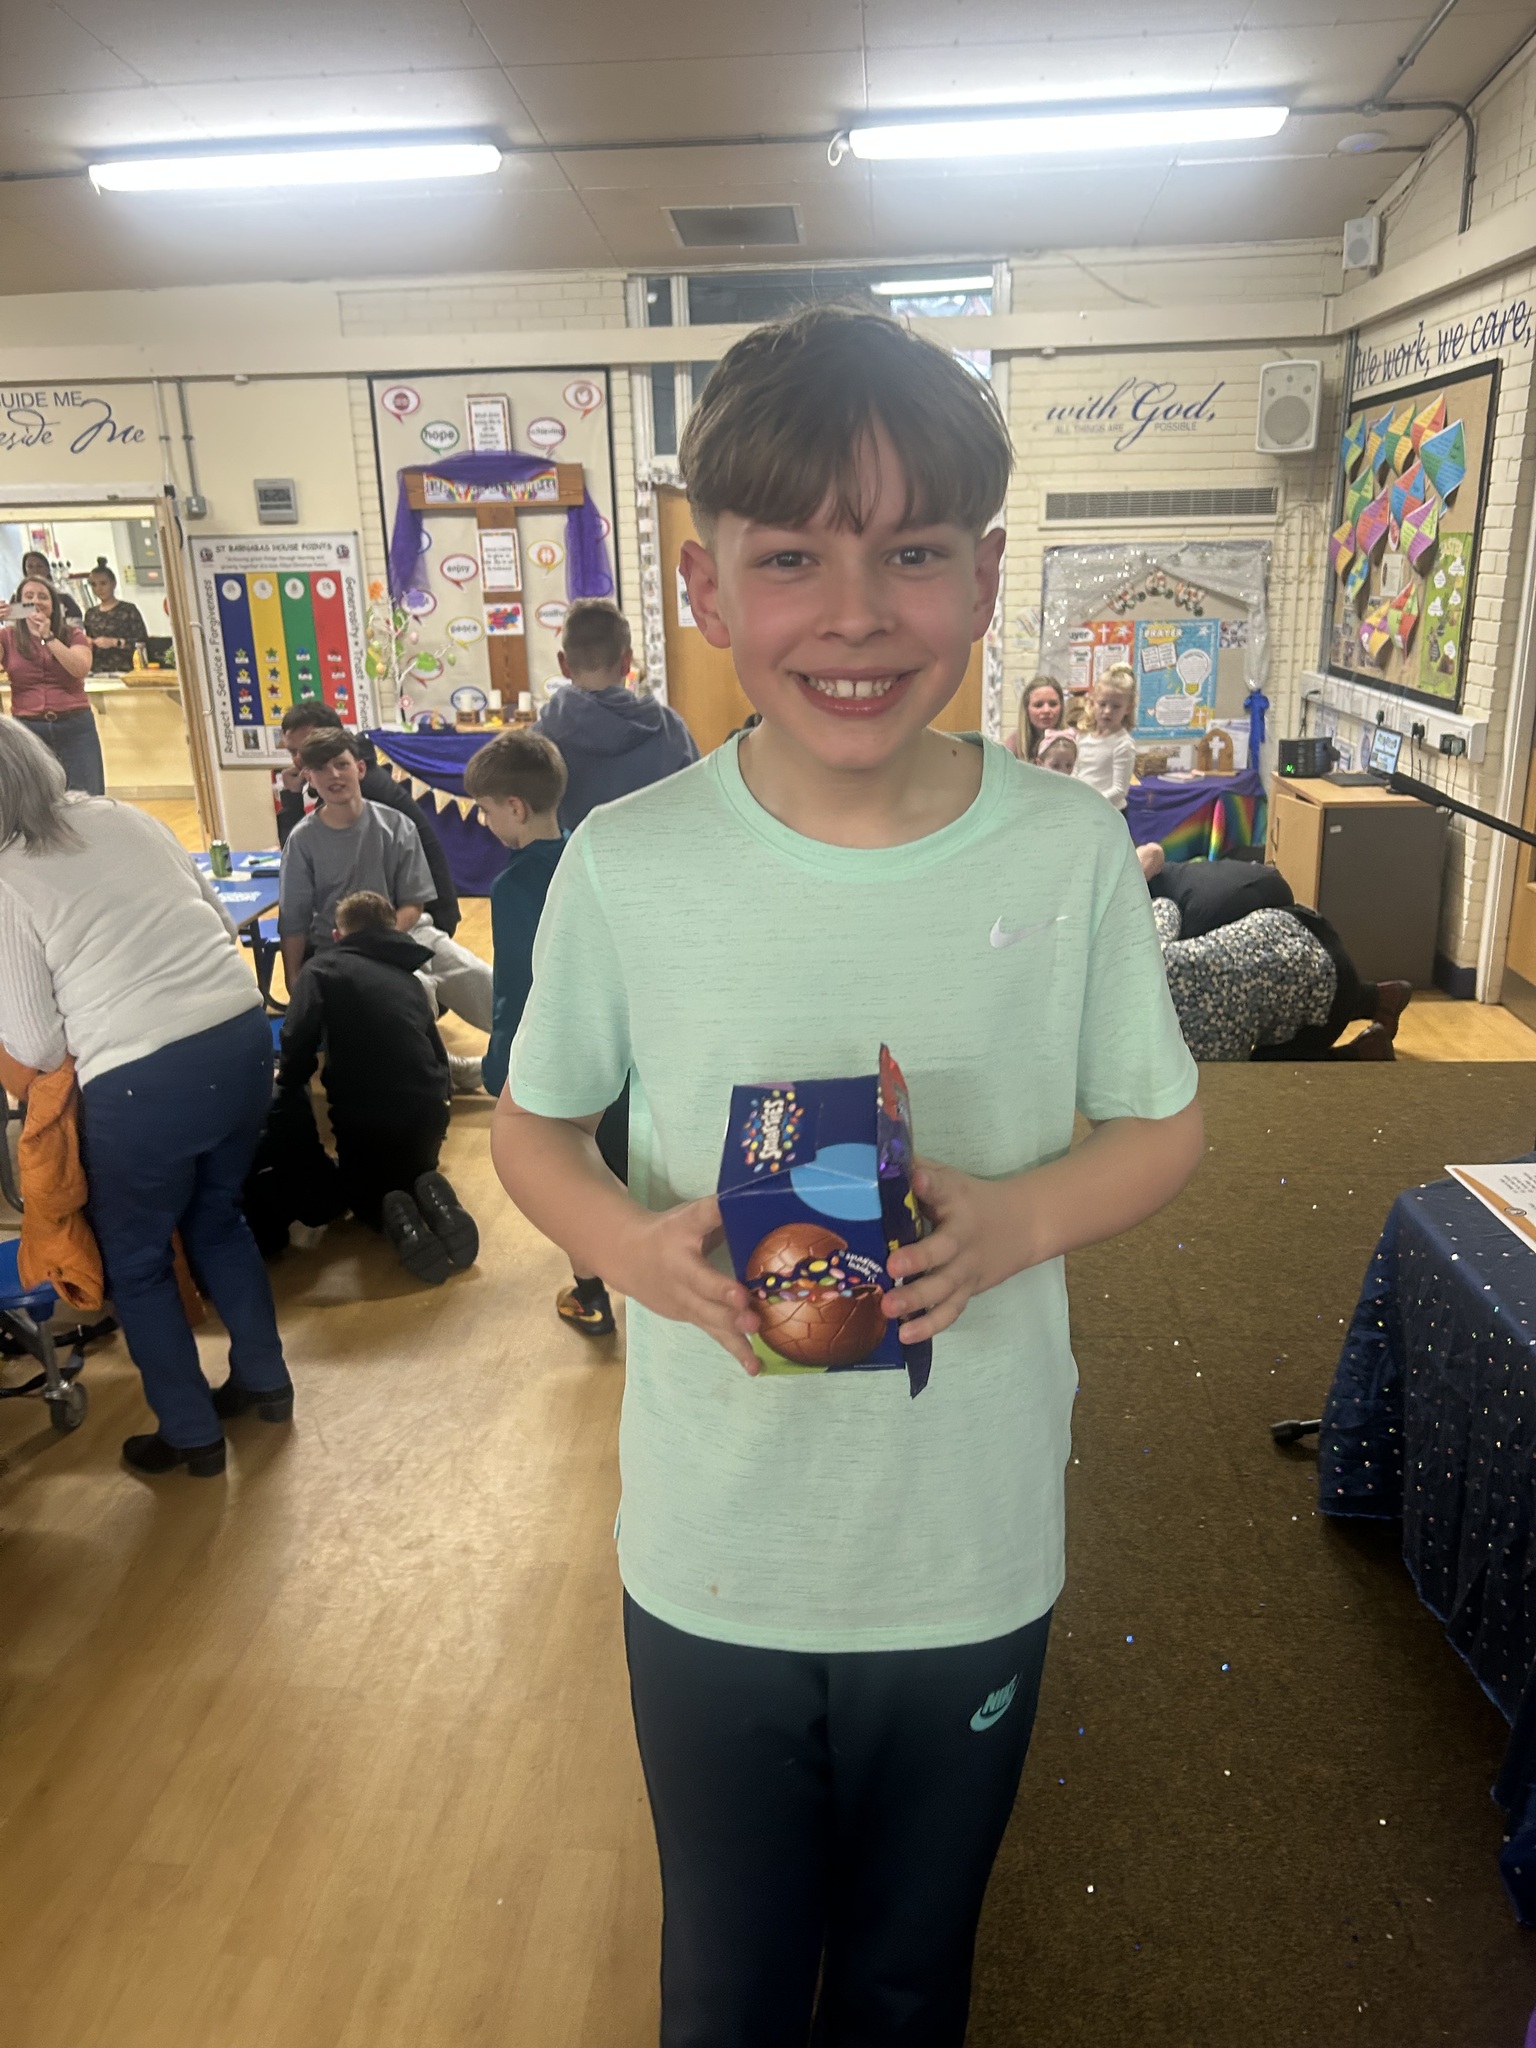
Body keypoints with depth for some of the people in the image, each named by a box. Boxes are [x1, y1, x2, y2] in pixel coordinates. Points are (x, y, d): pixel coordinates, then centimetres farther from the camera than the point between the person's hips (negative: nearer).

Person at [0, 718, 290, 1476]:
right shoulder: (128, 819, 7)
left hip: (142, 1082, -6)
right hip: (244, 1038, 6)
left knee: (135, 1261, 19)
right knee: (216, 1217, 28)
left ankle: (191, 1435, 30)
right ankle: (265, 1378, 41)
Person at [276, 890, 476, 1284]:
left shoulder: (324, 968, 5)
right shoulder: (409, 979, 19)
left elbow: (298, 1044, -10)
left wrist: (283, 1109, 5)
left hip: (364, 1115, -4)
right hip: (427, 1109, 4)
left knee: (359, 1192, 26)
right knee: (414, 1178, 32)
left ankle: (394, 1216, -10)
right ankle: (432, 1199, -4)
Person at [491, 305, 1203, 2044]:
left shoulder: (1072, 854, -13)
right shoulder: (625, 866, -14)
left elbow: (1162, 1131, -1)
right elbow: (530, 1127, 0)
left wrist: (1016, 1220, -22)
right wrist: (633, 1243, -21)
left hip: (975, 1560, 1)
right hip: (709, 1561, 0)